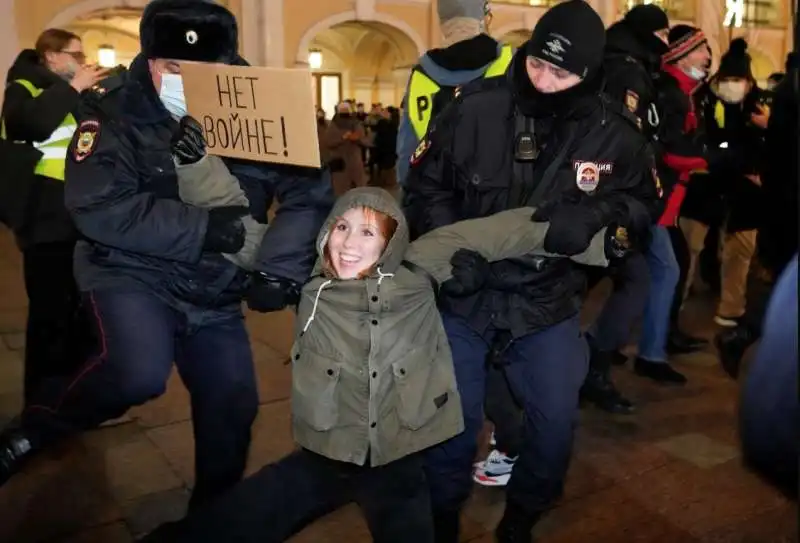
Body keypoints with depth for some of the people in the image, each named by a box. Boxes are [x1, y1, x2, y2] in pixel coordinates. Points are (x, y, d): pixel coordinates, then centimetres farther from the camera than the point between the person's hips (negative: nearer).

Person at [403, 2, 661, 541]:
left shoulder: (615, 133, -9)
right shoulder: (474, 107, -13)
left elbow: (645, 205, 4)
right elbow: (425, 186, -2)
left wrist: (597, 214, -18)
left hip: (549, 303, 2)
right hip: (463, 295, -1)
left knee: (556, 424, 5)